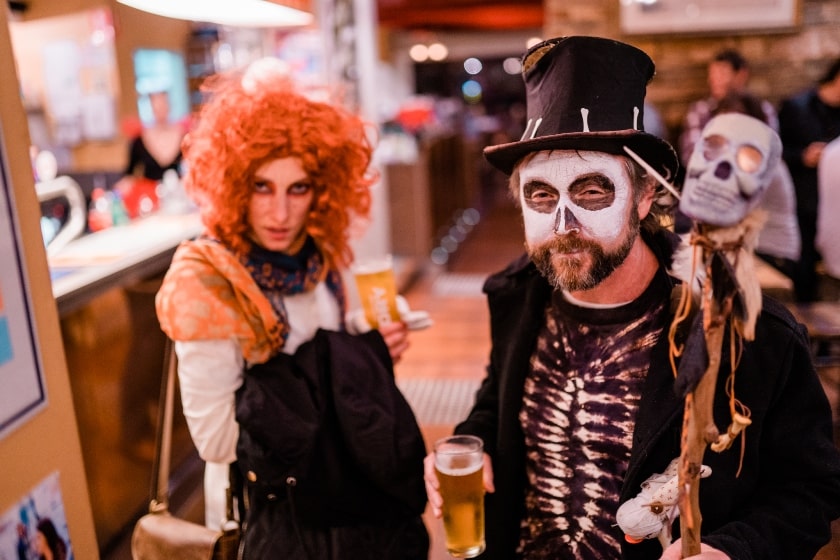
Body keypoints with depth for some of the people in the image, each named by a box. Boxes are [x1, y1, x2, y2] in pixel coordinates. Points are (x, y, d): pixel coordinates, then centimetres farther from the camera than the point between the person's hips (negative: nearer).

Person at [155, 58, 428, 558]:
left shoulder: (319, 257, -6)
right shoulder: (205, 282, -23)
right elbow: (216, 438, -22)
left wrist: (375, 345, -10)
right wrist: (355, 360, -22)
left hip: (342, 488, 6)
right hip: (271, 509, -5)